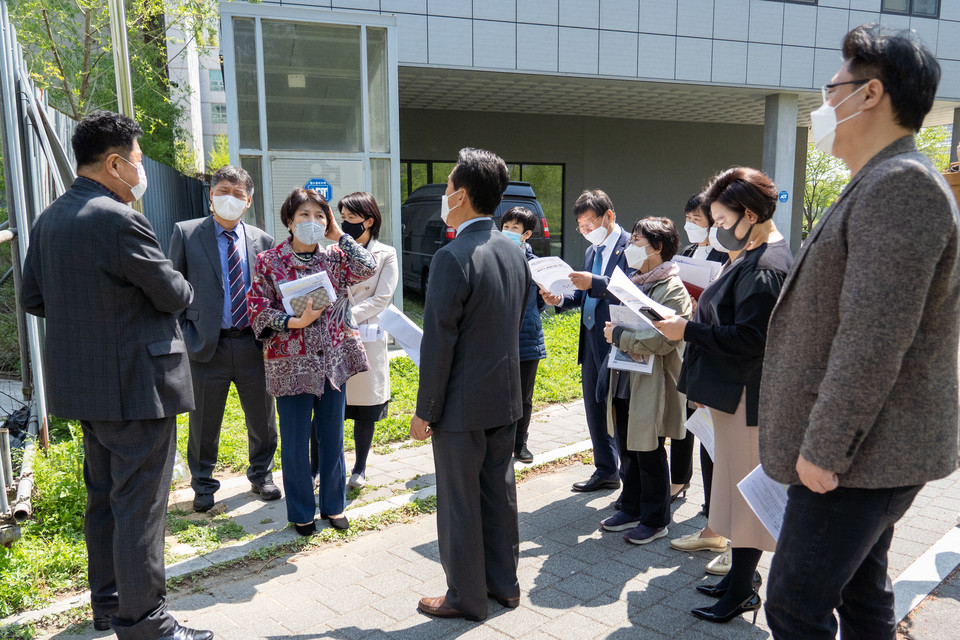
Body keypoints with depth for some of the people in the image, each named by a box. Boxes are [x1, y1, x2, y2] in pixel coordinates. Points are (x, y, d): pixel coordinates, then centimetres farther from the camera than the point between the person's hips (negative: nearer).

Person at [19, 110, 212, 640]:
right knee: (139, 505, 0)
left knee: (103, 496, 20)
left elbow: (32, 298, 12)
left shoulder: (48, 220, 7)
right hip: (134, 384, -9)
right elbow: (173, 293, -15)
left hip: (82, 383, 9)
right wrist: (183, 290, 6)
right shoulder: (118, 220, -20)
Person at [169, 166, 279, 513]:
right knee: (204, 423, 10)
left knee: (262, 419, 13)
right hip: (207, 345, -2)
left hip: (253, 344, 2)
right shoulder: (186, 233, 0)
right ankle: (203, 485, 29)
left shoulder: (262, 240, 6)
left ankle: (261, 475, 35)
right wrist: (184, 334, -6)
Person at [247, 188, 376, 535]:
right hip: (291, 364, -3)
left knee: (332, 437, 13)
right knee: (295, 442, 7)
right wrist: (296, 322, -20)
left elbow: (368, 268, -12)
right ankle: (301, 512, 25)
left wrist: (338, 235, -5)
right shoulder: (269, 262, -3)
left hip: (333, 360, 3)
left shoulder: (334, 257, 5)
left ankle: (333, 505, 30)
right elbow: (257, 311, -6)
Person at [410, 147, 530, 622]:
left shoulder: (453, 258, -20)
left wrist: (425, 411, -12)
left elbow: (438, 342, -20)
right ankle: (504, 583, 33)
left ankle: (466, 597, 22)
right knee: (499, 491, 18)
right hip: (506, 397, 8)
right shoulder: (514, 252, 5)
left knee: (459, 502, 7)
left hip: (463, 404, -8)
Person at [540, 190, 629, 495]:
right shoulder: (592, 251, 17)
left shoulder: (630, 246, -11)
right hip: (591, 341, 9)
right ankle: (606, 471, 31)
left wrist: (594, 283, -30)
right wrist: (560, 299, 2)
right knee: (594, 406, 16)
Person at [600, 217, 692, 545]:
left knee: (650, 456, 4)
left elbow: (662, 340, -25)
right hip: (624, 384, 8)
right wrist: (614, 331, 1)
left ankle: (655, 520, 19)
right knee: (628, 453, 16)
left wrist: (618, 335, -17)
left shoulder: (672, 289, -14)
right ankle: (632, 510, 31)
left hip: (652, 387, -8)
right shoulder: (636, 282, 13)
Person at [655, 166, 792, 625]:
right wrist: (693, 325, 8)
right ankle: (742, 574, 31)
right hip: (734, 390, 10)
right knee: (736, 482, 17)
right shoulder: (754, 254, 12)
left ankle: (742, 592, 14)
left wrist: (689, 330, -18)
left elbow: (748, 339, -24)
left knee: (744, 487, 1)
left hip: (747, 396, -10)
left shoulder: (766, 267, -19)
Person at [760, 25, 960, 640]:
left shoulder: (900, 183, -19)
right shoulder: (884, 183, 16)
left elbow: (875, 339, -26)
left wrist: (823, 448, -21)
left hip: (861, 455, -10)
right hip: (870, 450, 10)